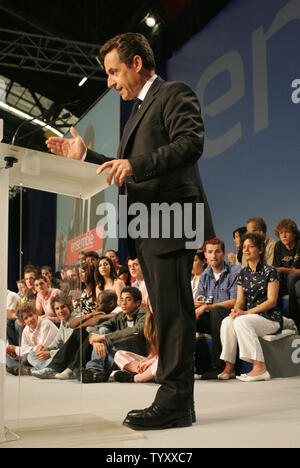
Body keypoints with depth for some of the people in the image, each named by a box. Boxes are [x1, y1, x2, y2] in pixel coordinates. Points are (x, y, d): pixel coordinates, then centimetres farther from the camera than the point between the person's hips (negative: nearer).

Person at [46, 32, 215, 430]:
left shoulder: (175, 94, 0)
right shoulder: (140, 111, 28)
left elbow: (191, 143, -17)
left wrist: (135, 164, -26)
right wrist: (85, 156, 20)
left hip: (170, 220, -9)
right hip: (148, 231, 10)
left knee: (173, 313, -9)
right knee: (167, 315, 9)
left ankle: (174, 403, -3)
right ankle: (175, 402, 15)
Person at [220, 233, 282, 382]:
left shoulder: (270, 271, -4)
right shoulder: (243, 274, 14)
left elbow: (272, 301, -11)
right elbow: (240, 300, 9)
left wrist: (247, 312, -20)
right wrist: (236, 310, -16)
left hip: (271, 318, -5)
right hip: (250, 317, 5)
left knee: (241, 321, -33)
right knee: (227, 321, -25)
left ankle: (260, 368, -33)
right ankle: (229, 366, -18)